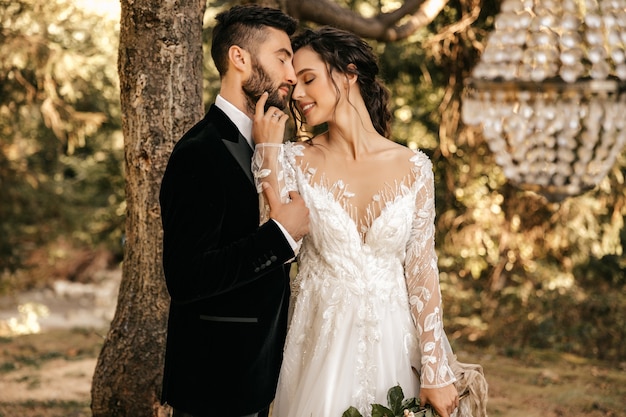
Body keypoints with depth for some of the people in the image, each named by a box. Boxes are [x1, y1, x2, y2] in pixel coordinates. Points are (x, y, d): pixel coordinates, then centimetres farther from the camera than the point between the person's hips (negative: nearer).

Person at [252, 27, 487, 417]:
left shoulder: (413, 167, -3)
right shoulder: (296, 160, -2)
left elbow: (422, 271, -1)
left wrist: (436, 373, -4)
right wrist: (269, 154, -14)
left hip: (393, 341, 0)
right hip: (321, 341, 0)